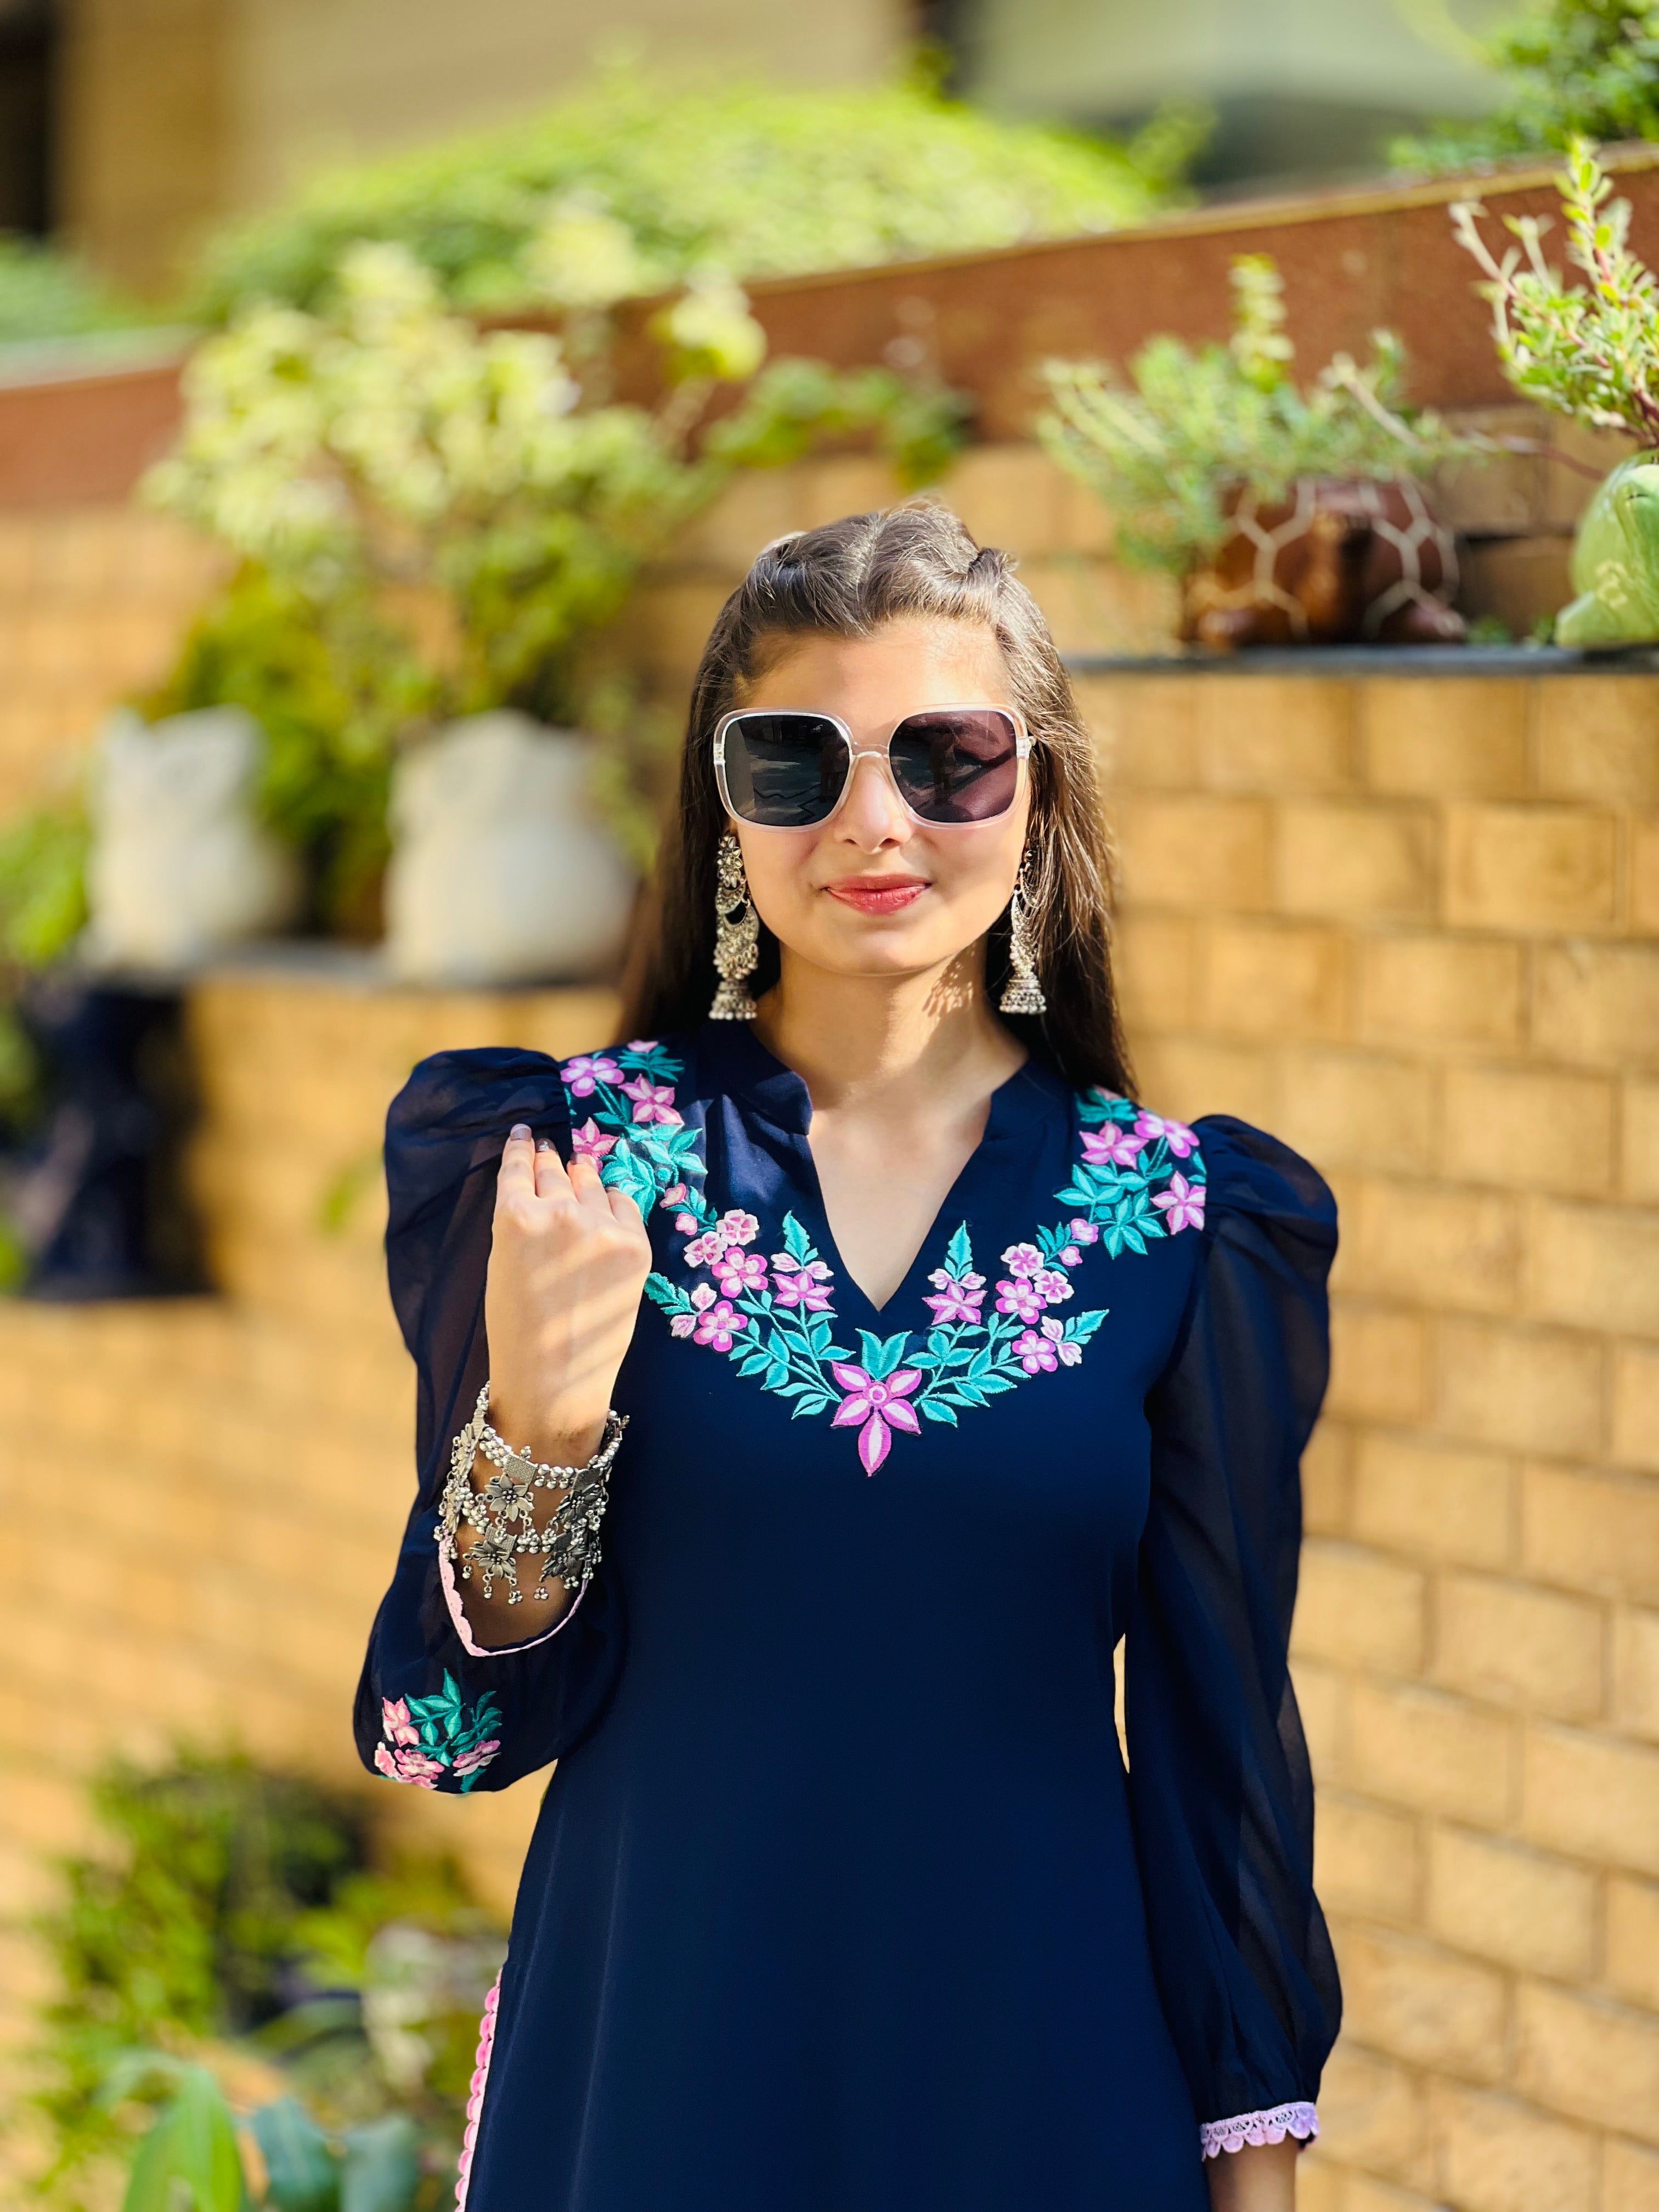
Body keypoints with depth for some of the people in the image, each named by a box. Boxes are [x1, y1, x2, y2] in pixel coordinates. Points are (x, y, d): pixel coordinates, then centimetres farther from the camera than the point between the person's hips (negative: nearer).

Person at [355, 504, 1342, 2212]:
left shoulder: (1179, 1218, -3)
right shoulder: (564, 1156, -5)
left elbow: (1220, 1736, 1)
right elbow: (474, 1725, -5)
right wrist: (533, 1434, -22)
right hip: (647, 2064, 0)